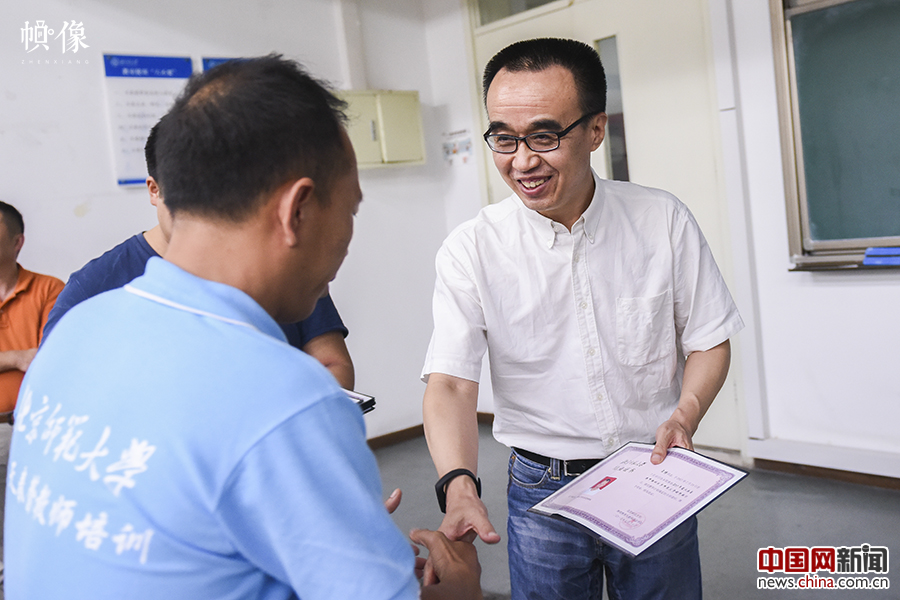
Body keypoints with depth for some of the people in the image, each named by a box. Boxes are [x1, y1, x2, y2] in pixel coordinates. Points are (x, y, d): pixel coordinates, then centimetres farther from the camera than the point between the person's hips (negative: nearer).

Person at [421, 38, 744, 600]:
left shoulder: (665, 221, -8)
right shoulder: (470, 250, -12)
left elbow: (708, 342, 1)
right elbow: (450, 383, -16)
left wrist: (685, 413, -17)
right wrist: (460, 485, -33)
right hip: (542, 489, -1)